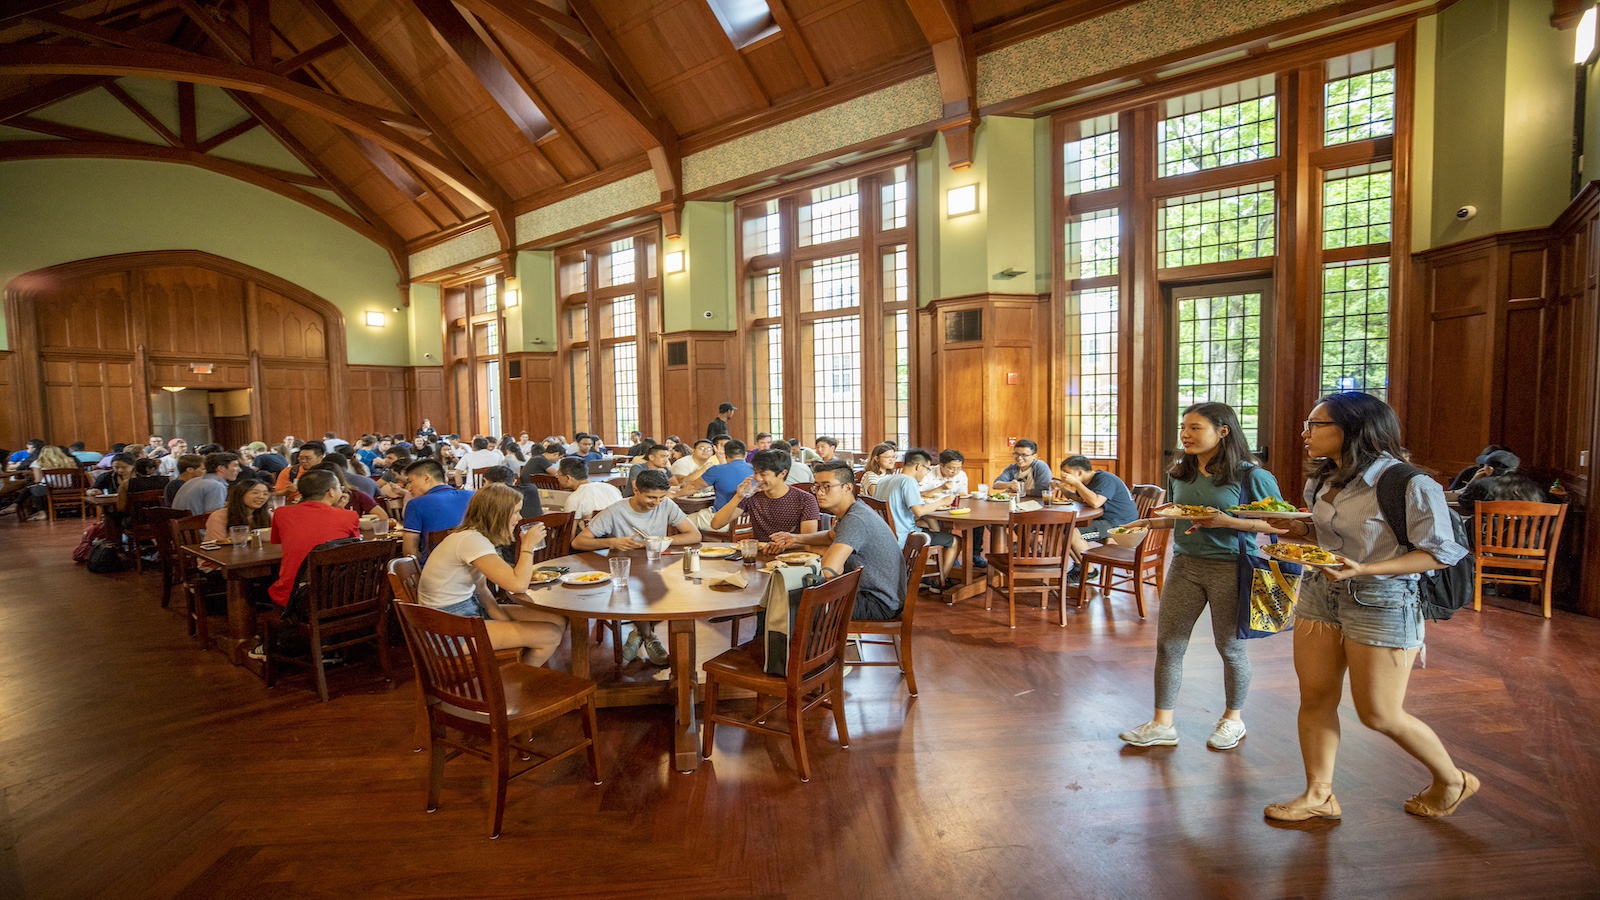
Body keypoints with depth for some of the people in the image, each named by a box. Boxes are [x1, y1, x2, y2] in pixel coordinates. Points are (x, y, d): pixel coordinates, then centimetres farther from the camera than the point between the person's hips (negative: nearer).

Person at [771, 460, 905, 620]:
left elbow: (829, 571, -38)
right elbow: (831, 536, 30)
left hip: (881, 603, -10)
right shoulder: (851, 512, 7)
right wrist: (796, 538, 13)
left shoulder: (855, 520, -27)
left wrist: (827, 554, -13)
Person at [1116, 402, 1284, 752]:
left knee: (1230, 646, 11)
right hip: (1184, 564, 5)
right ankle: (1162, 724, 15)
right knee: (1168, 644, 4)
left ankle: (1233, 720, 34)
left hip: (1230, 568, -5)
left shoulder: (1249, 475, -10)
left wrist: (1227, 522, -21)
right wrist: (1150, 523, 1)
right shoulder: (1179, 473, 6)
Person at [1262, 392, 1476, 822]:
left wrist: (1364, 570, -27)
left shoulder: (1407, 484, -17)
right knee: (1315, 699, 8)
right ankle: (1319, 795, 21)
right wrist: (1298, 530, -1)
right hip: (1320, 594, 7)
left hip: (1381, 603, -7)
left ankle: (1452, 780, 34)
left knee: (1379, 715, 6)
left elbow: (1441, 552, -15)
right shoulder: (1322, 480, 6)